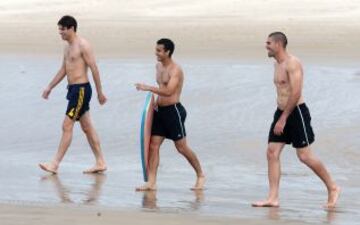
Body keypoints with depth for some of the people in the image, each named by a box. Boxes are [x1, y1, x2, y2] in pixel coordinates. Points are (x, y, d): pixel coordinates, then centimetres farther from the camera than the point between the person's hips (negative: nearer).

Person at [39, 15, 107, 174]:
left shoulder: (83, 45, -13)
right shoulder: (68, 47, 15)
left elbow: (94, 69, -14)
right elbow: (63, 70, 24)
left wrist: (100, 92, -13)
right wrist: (49, 87, 21)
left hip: (81, 89, -10)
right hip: (73, 89, 10)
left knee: (67, 126, -9)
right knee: (87, 127, 11)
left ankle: (55, 164, -9)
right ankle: (100, 163, 16)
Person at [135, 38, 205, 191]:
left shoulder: (175, 70, -16)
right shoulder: (159, 66, 11)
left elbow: (168, 91, -29)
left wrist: (149, 88, -29)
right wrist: (157, 101, 14)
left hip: (173, 111, -8)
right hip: (160, 110, 8)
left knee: (181, 148, 0)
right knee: (153, 145, 0)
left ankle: (200, 176, 18)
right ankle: (151, 182, -1)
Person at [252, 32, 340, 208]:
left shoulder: (293, 63, -15)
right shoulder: (277, 64, 14)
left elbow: (296, 93, -22)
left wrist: (283, 119, -23)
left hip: (296, 112, -9)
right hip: (282, 113, 9)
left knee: (305, 156, -6)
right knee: (272, 152, -2)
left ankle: (332, 188, 10)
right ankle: (273, 198, -3)